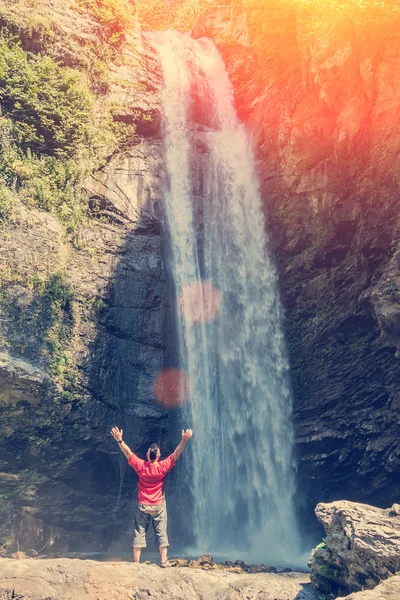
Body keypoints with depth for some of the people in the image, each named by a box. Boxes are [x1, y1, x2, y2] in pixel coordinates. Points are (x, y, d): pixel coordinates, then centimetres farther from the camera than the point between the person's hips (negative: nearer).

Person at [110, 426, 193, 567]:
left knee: (139, 533, 8)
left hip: (143, 506, 1)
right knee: (161, 533, 7)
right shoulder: (163, 467, -16)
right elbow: (176, 454, -15)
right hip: (158, 506, -1)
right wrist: (184, 440, -19)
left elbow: (128, 453, -12)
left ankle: (136, 561, 11)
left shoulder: (141, 466, -14)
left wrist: (119, 440, -14)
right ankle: (163, 561, 5)